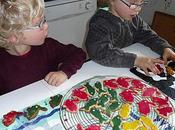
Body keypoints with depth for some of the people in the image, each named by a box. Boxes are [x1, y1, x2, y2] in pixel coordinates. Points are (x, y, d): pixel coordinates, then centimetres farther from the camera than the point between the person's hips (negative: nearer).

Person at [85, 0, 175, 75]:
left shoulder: (134, 19, 2)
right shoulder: (100, 23, -21)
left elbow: (148, 35, 8)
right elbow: (100, 52, -35)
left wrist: (166, 48, -12)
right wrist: (135, 59, -40)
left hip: (129, 70, 7)